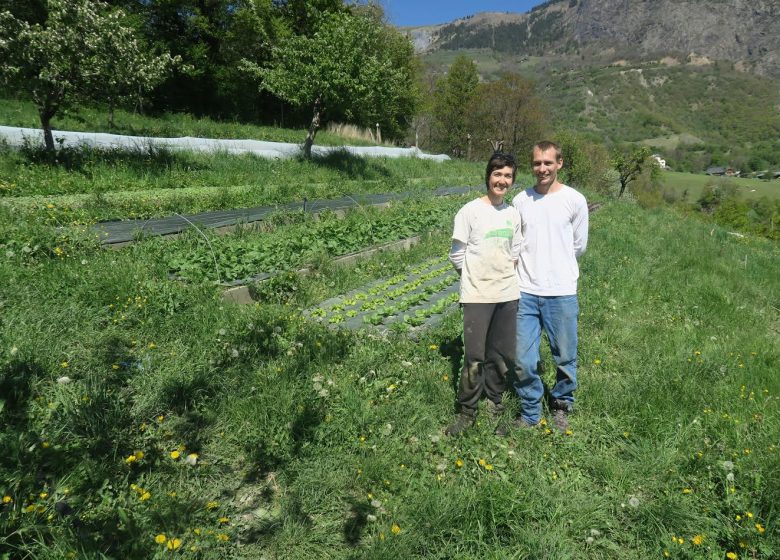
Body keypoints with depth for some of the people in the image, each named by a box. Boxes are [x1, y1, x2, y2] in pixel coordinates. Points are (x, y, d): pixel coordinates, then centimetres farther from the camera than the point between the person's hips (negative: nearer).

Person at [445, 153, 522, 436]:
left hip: (507, 293, 5)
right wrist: (477, 277, 1)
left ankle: (494, 401, 31)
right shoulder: (470, 211, -8)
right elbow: (457, 255, -5)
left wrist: (505, 275, 4)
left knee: (503, 354, 12)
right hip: (477, 295, -5)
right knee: (474, 357, -4)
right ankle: (467, 411, 13)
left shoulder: (513, 214, 8)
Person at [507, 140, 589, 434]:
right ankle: (530, 411, 25)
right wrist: (530, 267, 9)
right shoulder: (520, 200, 4)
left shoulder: (575, 200, -2)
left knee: (565, 358, 10)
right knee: (523, 361, 4)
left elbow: (579, 246, 8)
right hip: (526, 292, 2)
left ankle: (561, 406, 35)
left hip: (562, 292, -1)